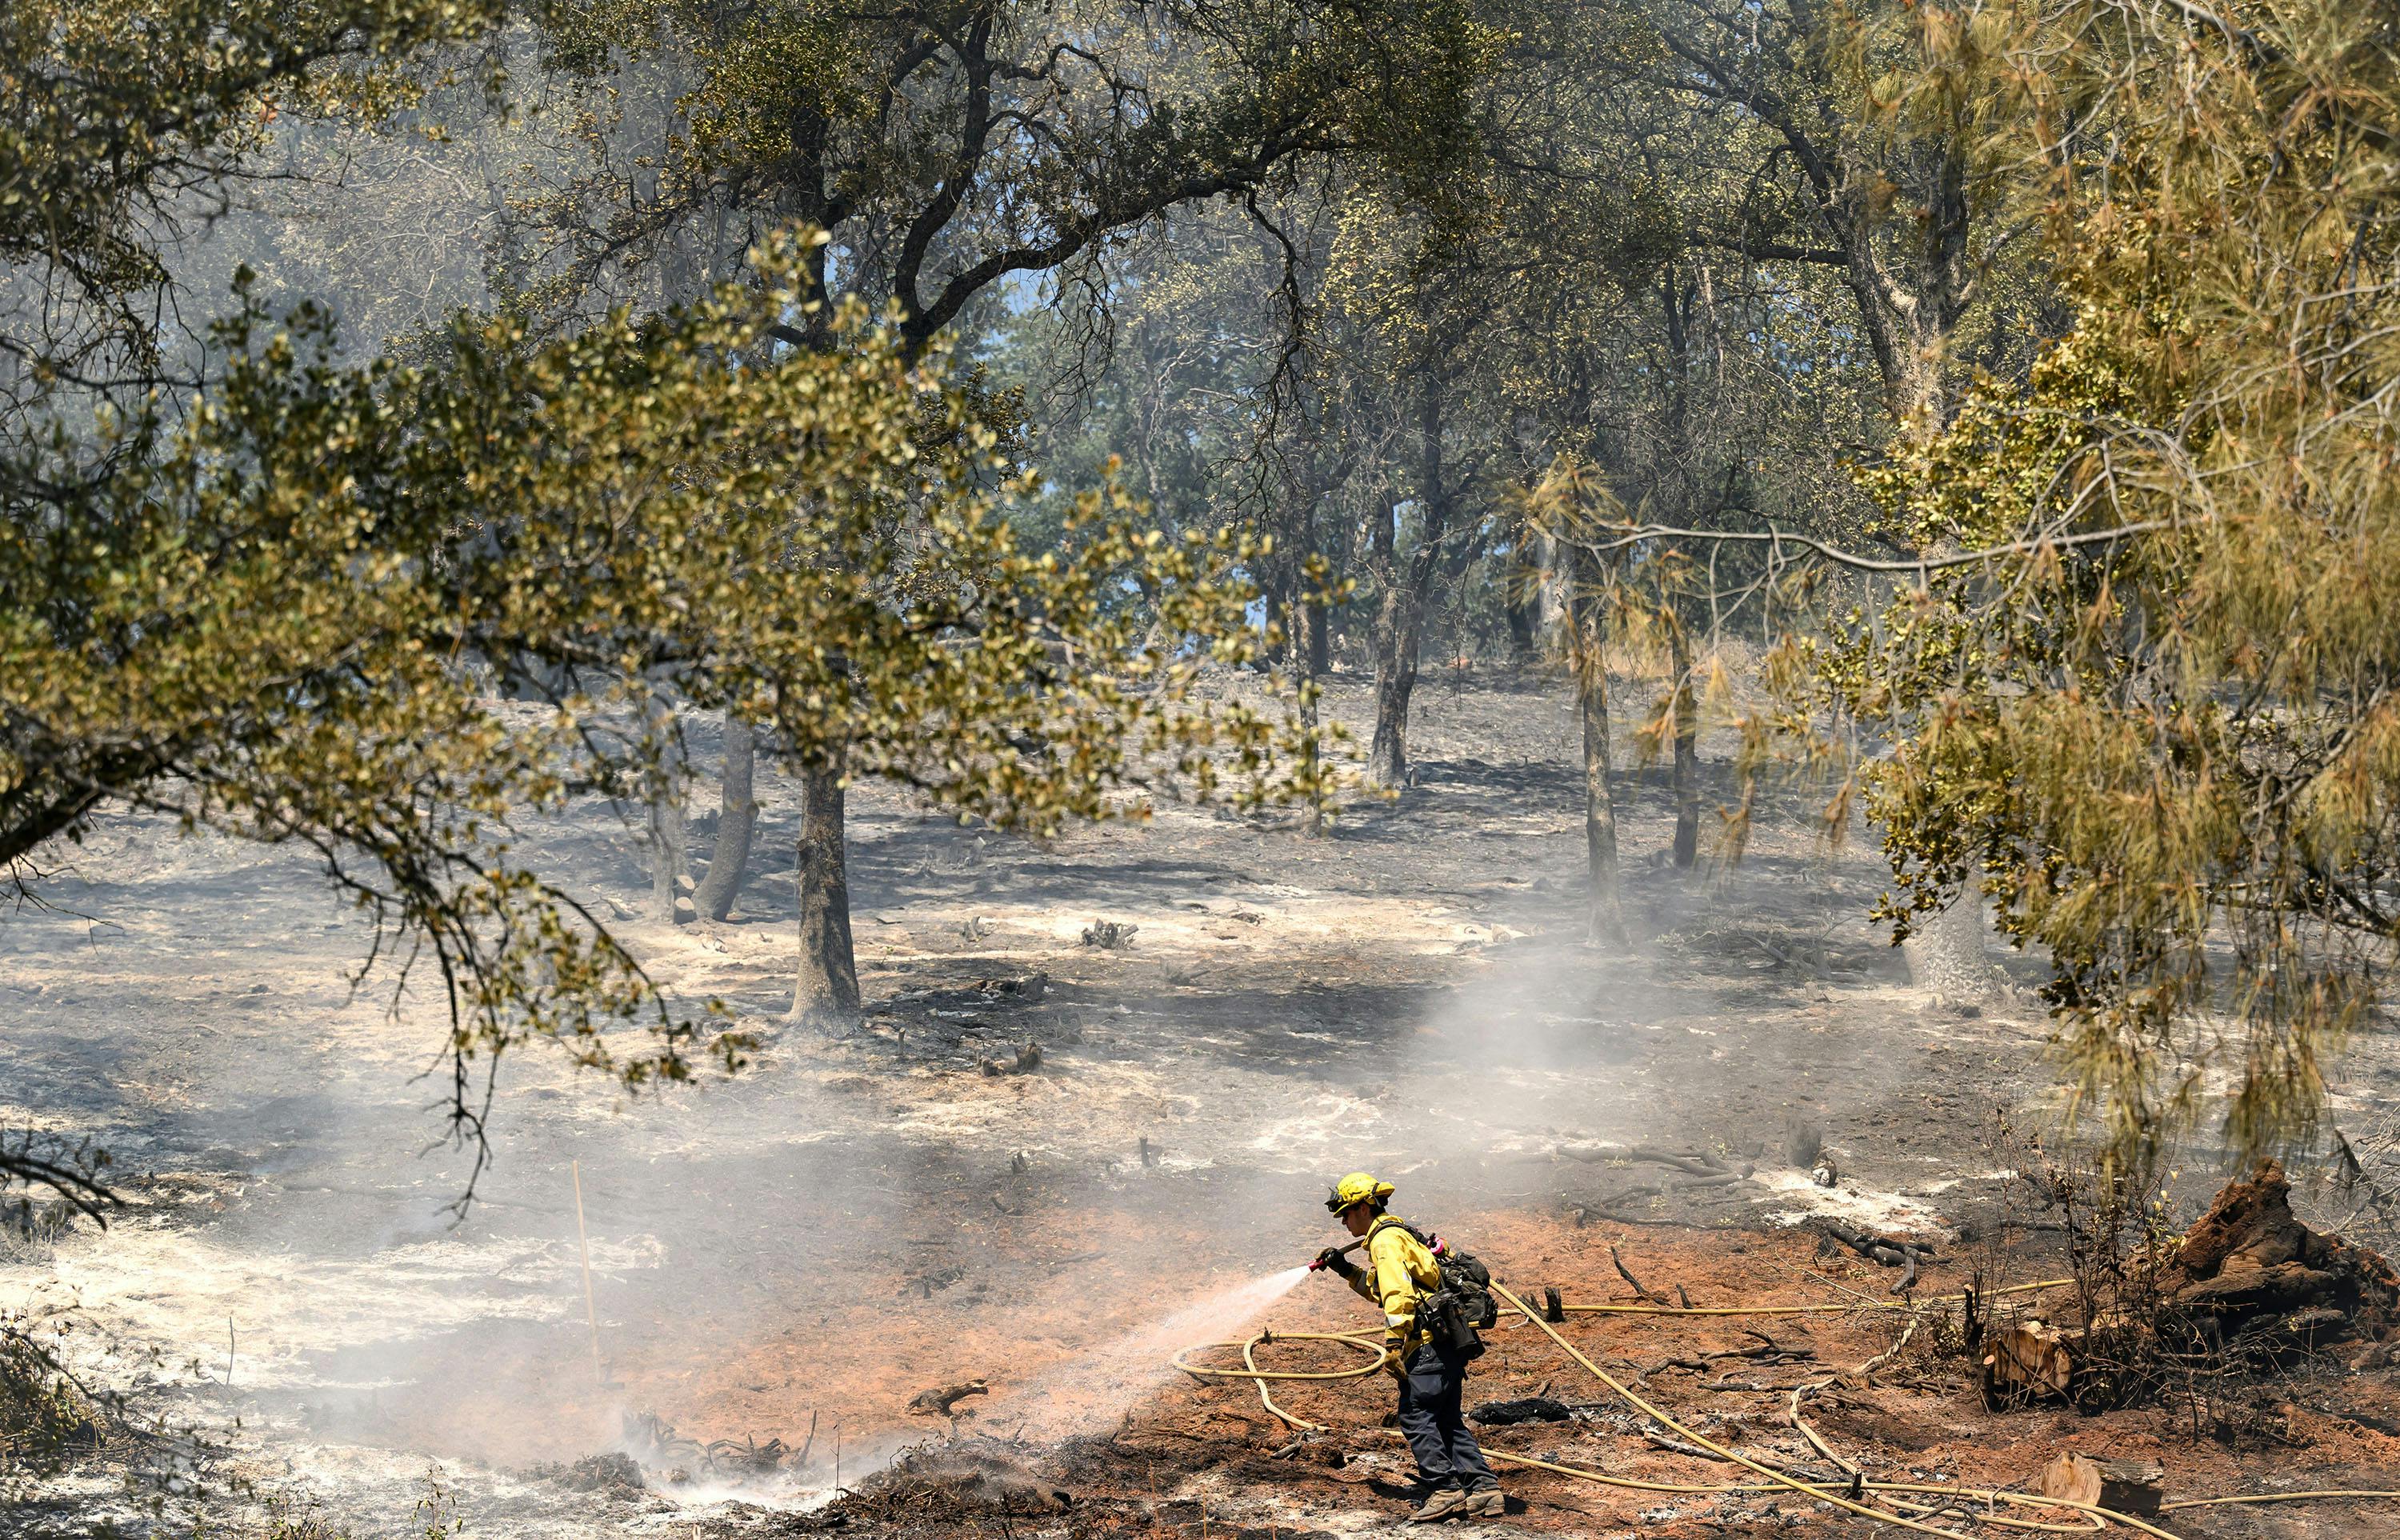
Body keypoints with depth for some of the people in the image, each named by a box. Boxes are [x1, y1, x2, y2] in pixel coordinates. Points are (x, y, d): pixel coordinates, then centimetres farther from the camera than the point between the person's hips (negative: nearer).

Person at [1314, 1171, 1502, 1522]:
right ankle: (1483, 1489, 5)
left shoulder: (1385, 1240, -8)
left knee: (1415, 1415, -9)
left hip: (1431, 1342, -10)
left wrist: (1393, 1346, -25)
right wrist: (1347, 1271, 30)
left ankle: (1445, 1490, -13)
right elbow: (1381, 1289, 38)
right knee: (1447, 1420, 11)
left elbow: (1398, 1294, -21)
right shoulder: (1398, 1234, 25)